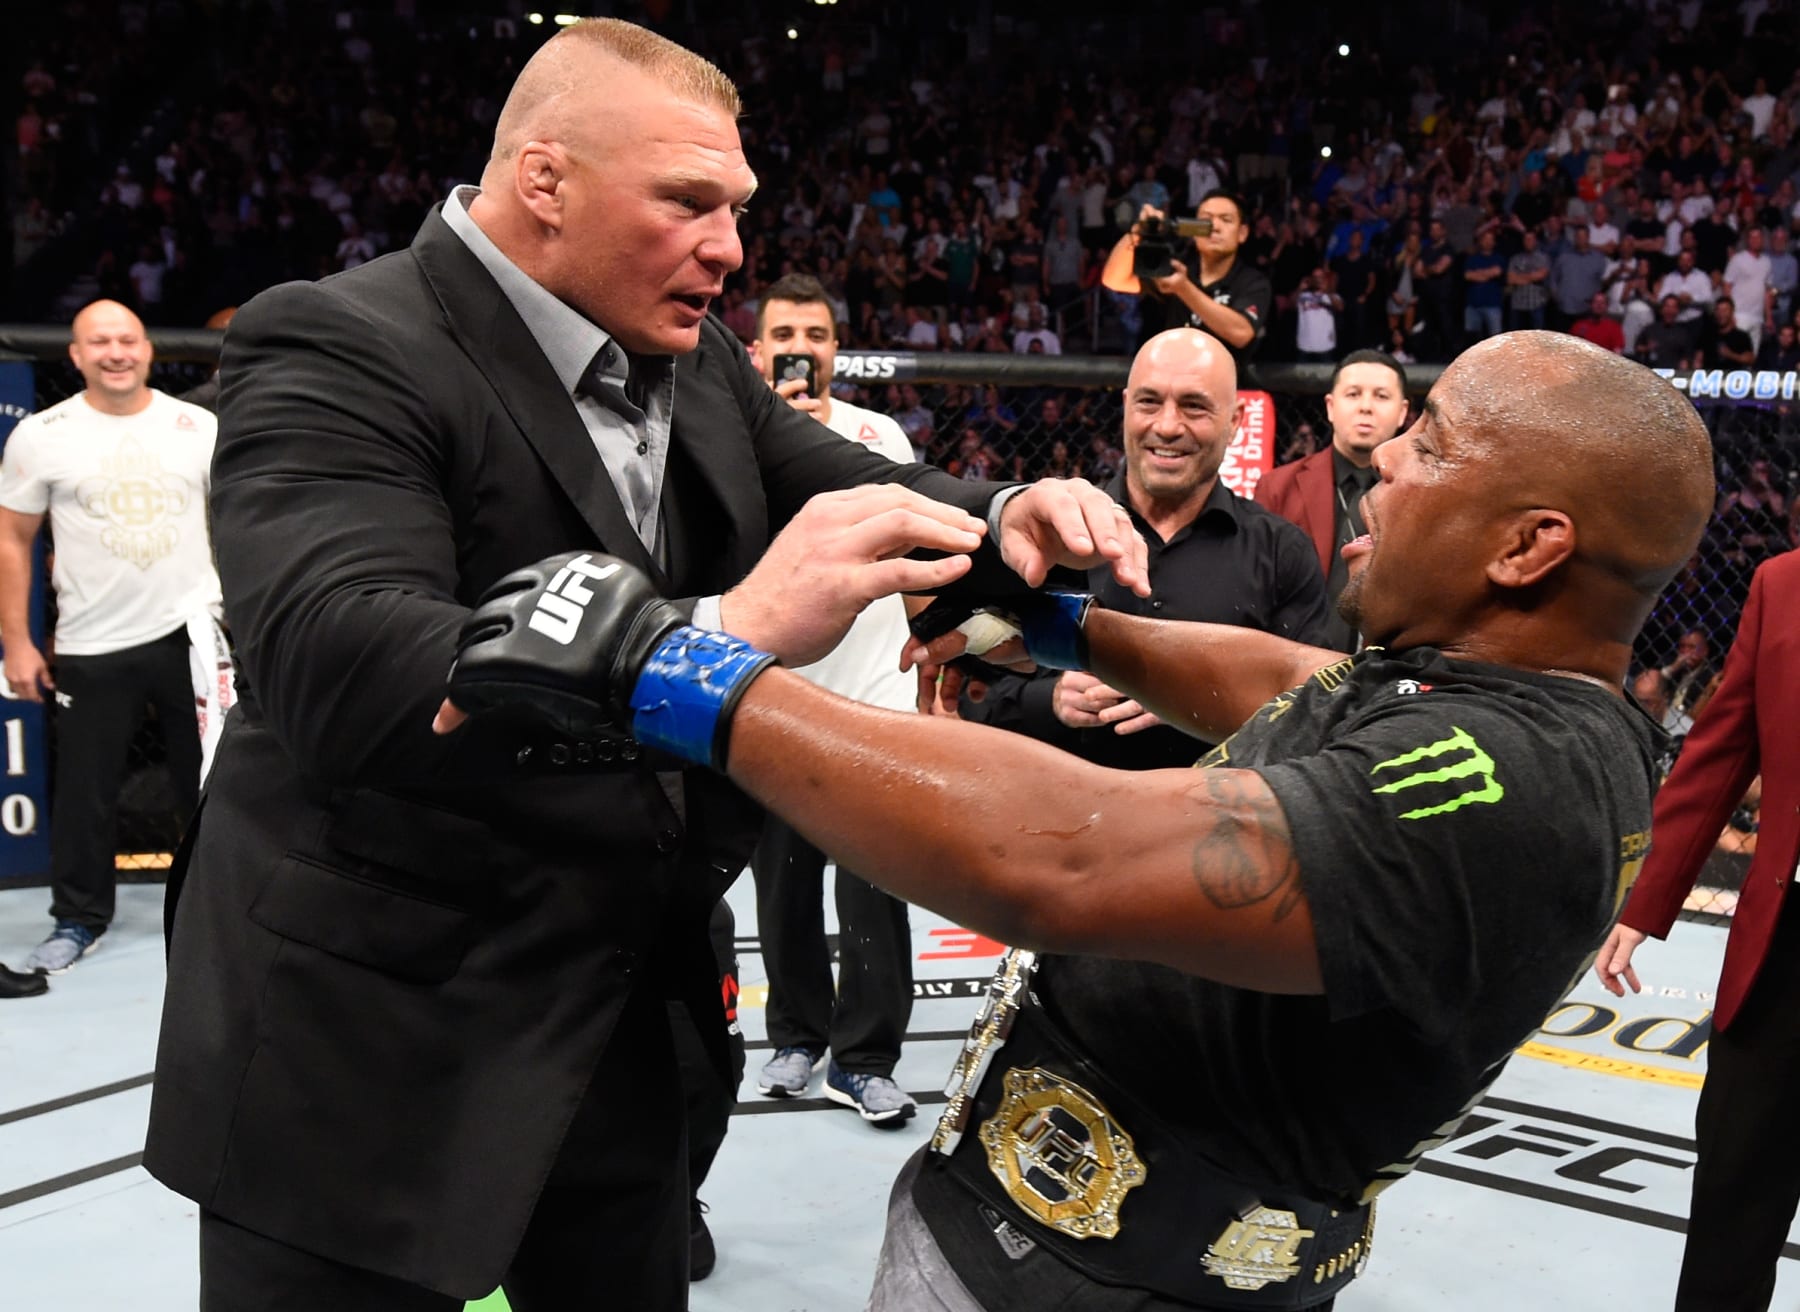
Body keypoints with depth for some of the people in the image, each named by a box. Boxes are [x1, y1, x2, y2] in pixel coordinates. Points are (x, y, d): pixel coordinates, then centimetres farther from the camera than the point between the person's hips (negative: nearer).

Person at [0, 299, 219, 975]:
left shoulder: (200, 427, 2)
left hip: (192, 633, 1)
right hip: (90, 648, -1)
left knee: (208, 779, 11)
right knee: (85, 793, 7)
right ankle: (79, 919, 24)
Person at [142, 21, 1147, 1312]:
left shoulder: (697, 363, 5)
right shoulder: (338, 349, -19)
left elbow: (860, 491, 8)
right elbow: (337, 671, -34)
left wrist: (1009, 519, -16)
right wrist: (727, 633, -45)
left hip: (618, 1012, 7)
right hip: (366, 1052, -7)